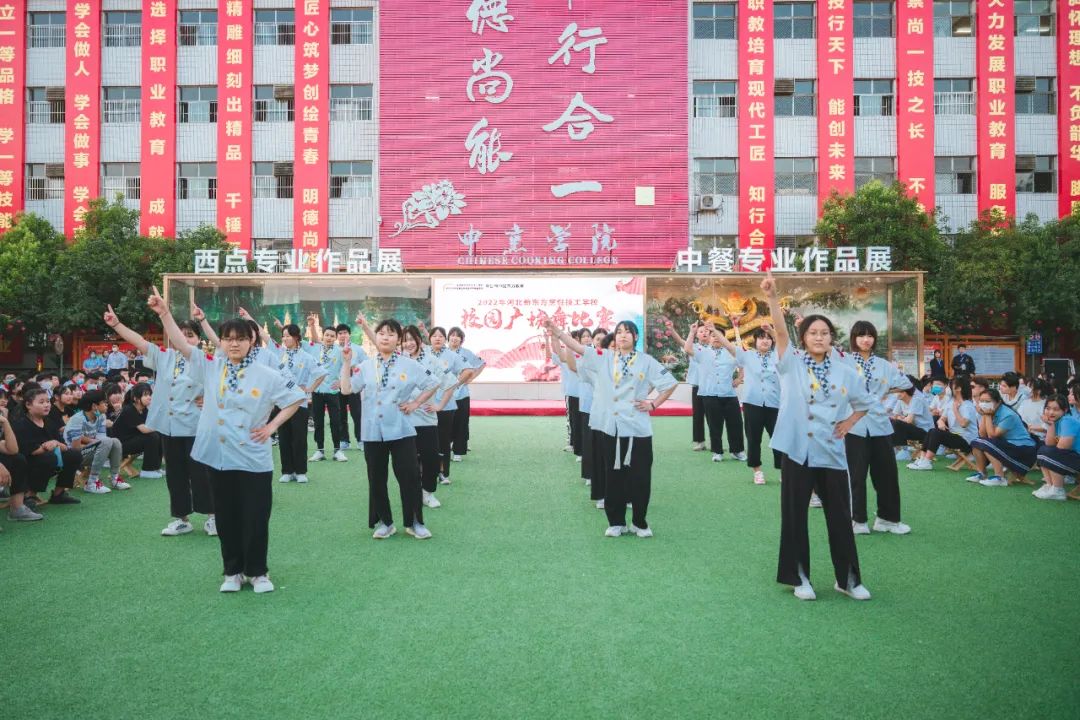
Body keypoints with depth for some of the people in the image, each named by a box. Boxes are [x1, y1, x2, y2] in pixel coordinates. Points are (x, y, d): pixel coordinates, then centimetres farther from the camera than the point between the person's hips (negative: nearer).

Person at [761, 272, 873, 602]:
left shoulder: (845, 372, 6)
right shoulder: (792, 365, -2)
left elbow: (864, 402, 22)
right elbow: (781, 332, -18)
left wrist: (847, 424, 6)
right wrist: (772, 298, -32)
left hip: (832, 453, 2)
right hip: (798, 451, -2)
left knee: (840, 517, 8)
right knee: (795, 516, 6)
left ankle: (848, 579, 22)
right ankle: (799, 577, 20)